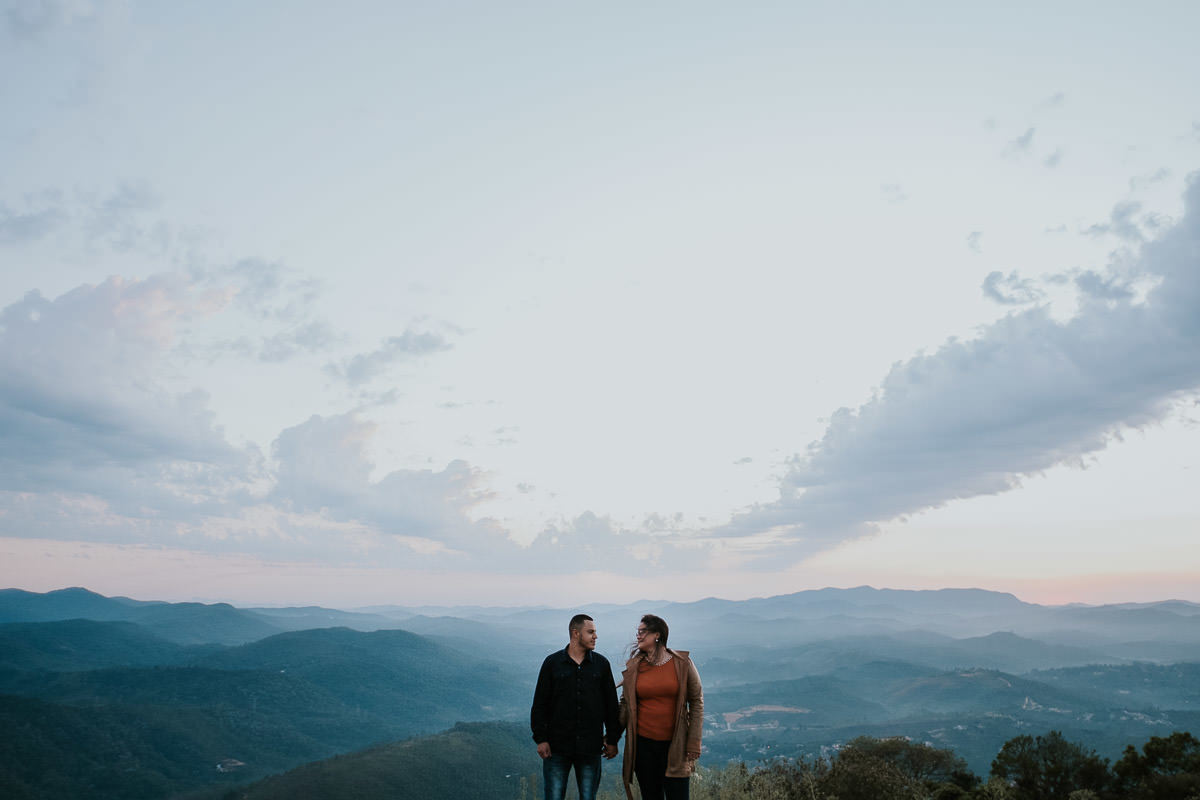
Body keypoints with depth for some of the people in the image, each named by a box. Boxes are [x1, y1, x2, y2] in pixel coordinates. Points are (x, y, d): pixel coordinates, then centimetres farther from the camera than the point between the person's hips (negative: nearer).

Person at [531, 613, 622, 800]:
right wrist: (541, 739, -4)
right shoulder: (552, 662, 0)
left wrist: (612, 739, 7)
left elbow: (611, 704, 9)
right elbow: (540, 704, 2)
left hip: (590, 748, 2)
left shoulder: (601, 664, 5)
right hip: (557, 748, -1)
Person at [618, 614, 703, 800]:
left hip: (675, 745, -2)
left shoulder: (682, 663, -4)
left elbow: (697, 702, -1)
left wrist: (694, 743, -4)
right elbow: (625, 704, 10)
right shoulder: (633, 667, 2)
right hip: (643, 744, 2)